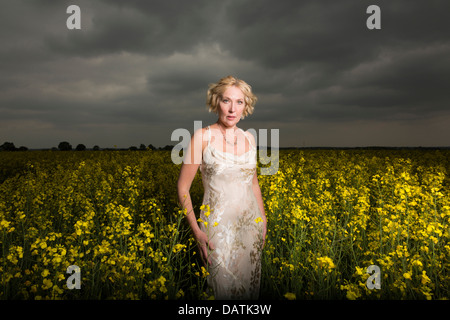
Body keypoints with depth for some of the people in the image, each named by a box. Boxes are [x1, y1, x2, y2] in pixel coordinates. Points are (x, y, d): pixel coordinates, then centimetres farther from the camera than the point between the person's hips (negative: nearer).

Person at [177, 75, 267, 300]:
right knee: (224, 289, 2)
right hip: (218, 226, -4)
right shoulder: (202, 136, -10)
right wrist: (195, 230, -12)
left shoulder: (248, 138, 5)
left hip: (250, 224, 5)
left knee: (250, 286, 13)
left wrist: (263, 222, 15)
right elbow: (182, 187, -7)